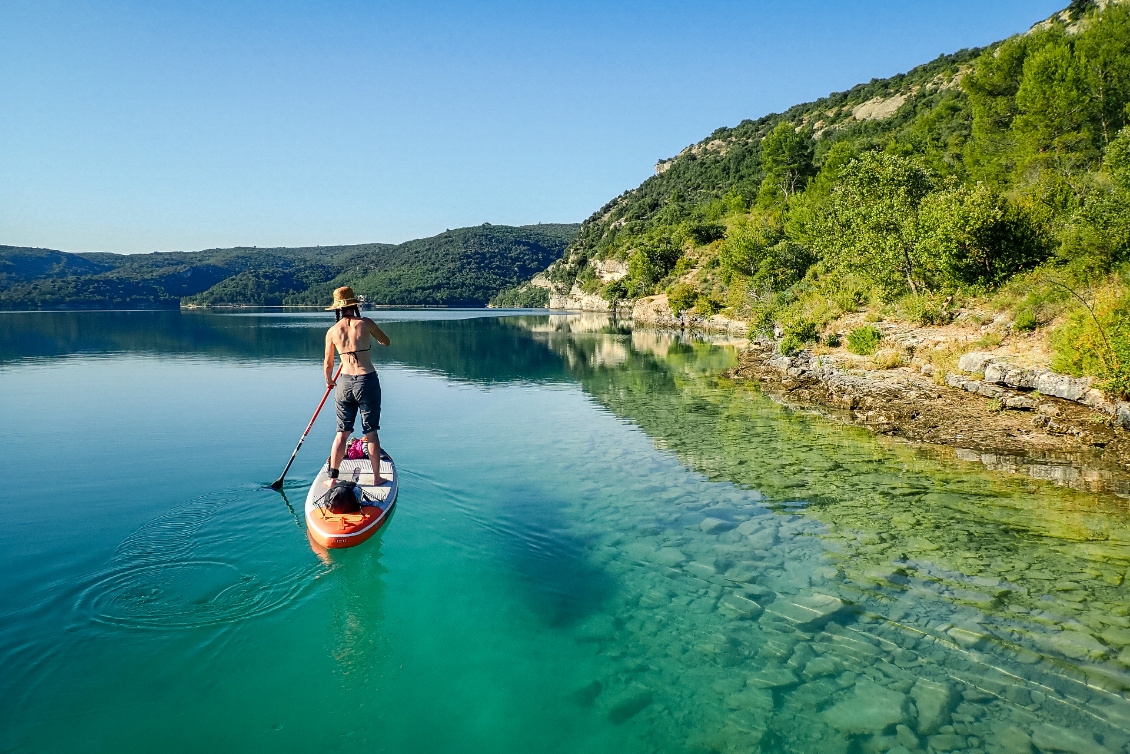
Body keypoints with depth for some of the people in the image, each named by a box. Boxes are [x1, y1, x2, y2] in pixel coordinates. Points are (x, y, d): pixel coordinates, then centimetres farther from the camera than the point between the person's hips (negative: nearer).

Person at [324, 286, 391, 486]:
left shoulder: (332, 331, 2)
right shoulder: (365, 323, -6)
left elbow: (328, 364, 12)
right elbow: (386, 342, 11)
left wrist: (328, 381, 32)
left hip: (345, 383, 2)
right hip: (367, 381, -2)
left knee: (342, 433, 11)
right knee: (371, 433, 7)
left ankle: (333, 478, 14)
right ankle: (376, 477, 15)